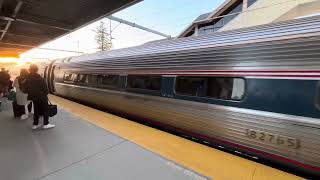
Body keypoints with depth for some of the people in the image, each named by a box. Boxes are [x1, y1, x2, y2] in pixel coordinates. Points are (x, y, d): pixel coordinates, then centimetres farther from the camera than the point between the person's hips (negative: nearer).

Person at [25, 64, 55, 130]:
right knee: (45, 110, 3)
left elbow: (26, 88, 8)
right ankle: (46, 124, 4)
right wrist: (46, 93, 3)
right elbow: (45, 88, -13)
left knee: (36, 110, 16)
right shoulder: (40, 78, -18)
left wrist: (31, 94, 20)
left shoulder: (28, 78, 2)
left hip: (33, 97, 7)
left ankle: (35, 124, 22)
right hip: (41, 97, -6)